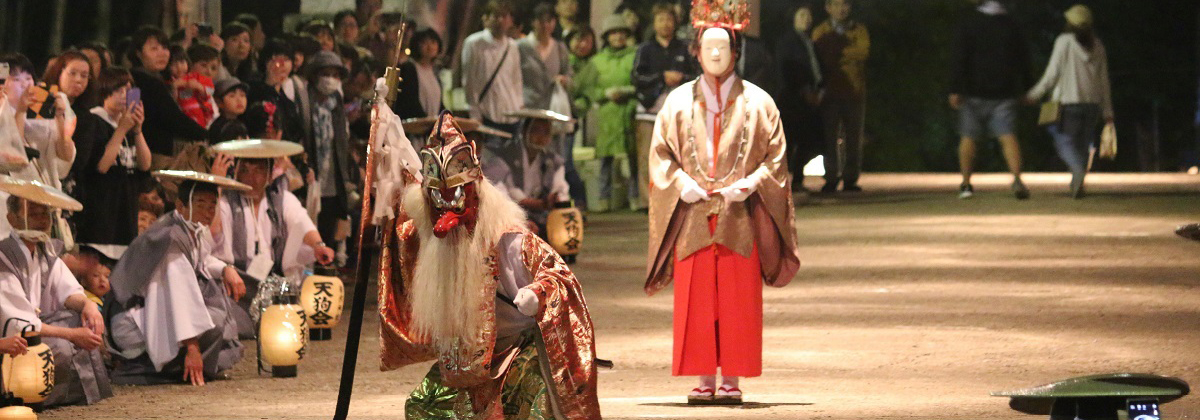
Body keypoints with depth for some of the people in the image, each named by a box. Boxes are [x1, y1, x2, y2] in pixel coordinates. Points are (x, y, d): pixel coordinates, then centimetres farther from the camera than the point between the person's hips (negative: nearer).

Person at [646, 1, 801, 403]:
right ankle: (704, 380, 4)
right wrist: (681, 184, -8)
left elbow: (775, 157, 5)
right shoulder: (679, 101, 9)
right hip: (693, 216, 1)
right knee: (696, 301, -2)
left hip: (740, 217, -1)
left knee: (738, 303, -3)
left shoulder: (756, 102, 5)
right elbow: (660, 155, 9)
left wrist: (749, 184, -11)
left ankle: (732, 380, 2)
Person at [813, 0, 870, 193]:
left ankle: (850, 179, 1)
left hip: (854, 91, 1)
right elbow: (820, 58, -1)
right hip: (830, 91, -1)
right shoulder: (821, 33, 11)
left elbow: (864, 51, -7)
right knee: (830, 136, -4)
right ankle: (831, 179, 0)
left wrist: (838, 54, -8)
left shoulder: (859, 30, 12)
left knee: (853, 137, -3)